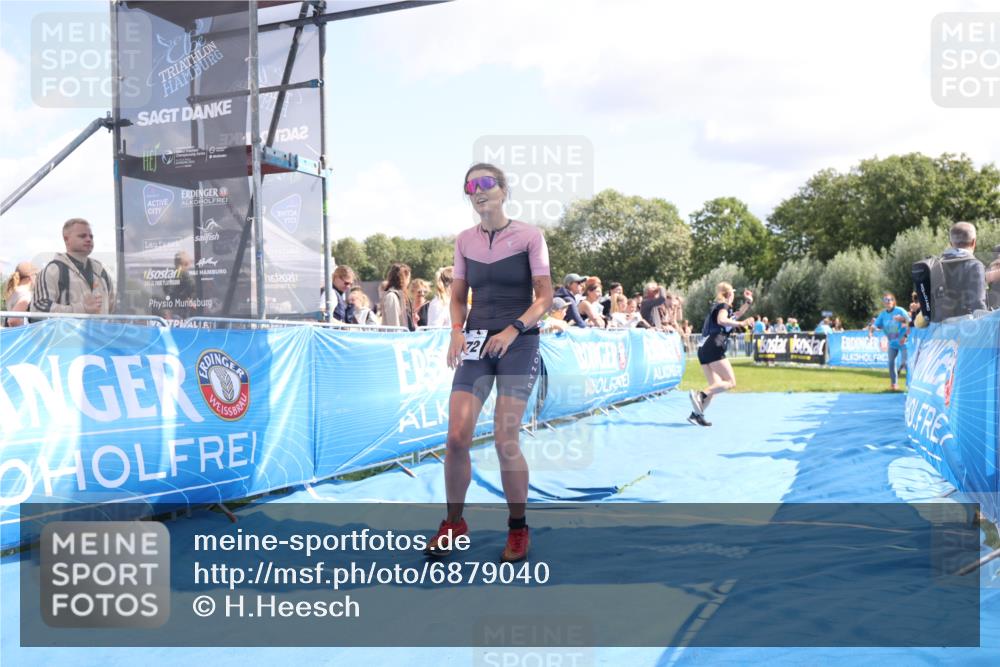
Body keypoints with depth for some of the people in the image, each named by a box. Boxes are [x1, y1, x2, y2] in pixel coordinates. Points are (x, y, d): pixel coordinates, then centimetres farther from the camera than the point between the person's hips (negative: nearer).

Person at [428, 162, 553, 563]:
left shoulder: (529, 236, -2)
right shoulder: (464, 241, 10)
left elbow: (544, 297, -4)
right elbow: (458, 297, 13)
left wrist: (512, 331, -19)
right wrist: (457, 330, -7)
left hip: (519, 342, -3)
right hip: (476, 341, 4)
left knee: (505, 440, -7)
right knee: (456, 436, -6)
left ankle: (518, 529, 12)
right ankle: (453, 522, 13)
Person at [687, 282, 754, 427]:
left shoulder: (717, 306, 25)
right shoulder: (724, 306, -2)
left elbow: (734, 316, 40)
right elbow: (722, 320, -24)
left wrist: (748, 302, 36)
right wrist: (741, 324, -17)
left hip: (703, 349, 9)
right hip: (714, 349, -9)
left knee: (715, 386, 7)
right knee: (731, 382, -7)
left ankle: (696, 414, -4)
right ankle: (700, 395, -23)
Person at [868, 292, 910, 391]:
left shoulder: (900, 311, -12)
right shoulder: (883, 314, 1)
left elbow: (909, 323, -14)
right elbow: (875, 325, -6)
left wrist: (905, 336, -21)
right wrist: (870, 331, -27)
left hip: (903, 342, -4)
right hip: (892, 343, 4)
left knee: (905, 362, -9)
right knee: (891, 362, 2)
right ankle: (893, 383, 17)